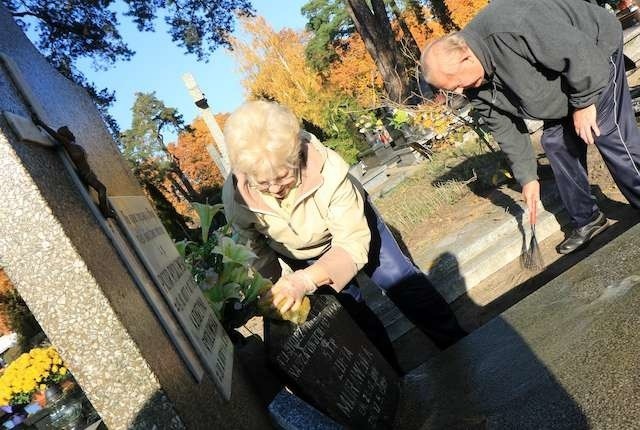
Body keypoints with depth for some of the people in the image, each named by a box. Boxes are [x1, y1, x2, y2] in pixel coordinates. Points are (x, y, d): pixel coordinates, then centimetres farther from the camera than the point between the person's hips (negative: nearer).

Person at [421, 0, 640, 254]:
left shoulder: (510, 26, -41)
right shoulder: (476, 88, -12)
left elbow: (578, 51, -34)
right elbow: (506, 130, -4)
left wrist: (584, 102, -24)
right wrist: (527, 178, -1)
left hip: (594, 55, -7)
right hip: (559, 84, 7)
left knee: (612, 137, -13)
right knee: (556, 144, 3)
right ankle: (586, 220, 16)